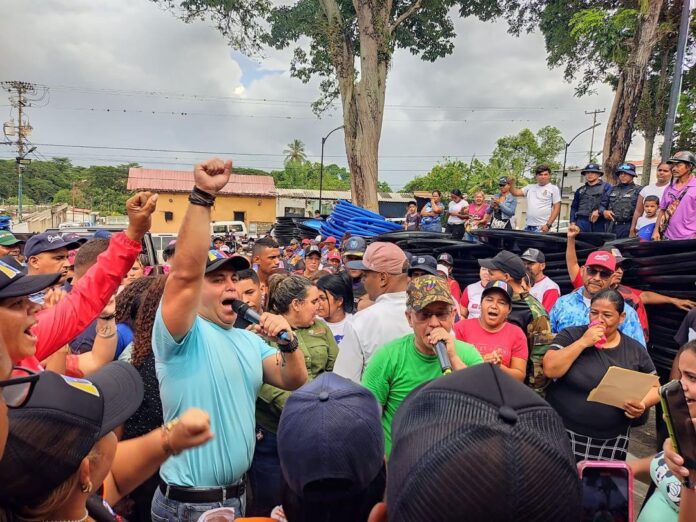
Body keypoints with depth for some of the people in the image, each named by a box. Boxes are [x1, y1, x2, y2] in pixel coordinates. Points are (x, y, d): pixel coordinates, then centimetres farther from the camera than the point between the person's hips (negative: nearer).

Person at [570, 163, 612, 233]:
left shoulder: (606, 187, 9)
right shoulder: (580, 190, 21)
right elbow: (574, 208, 20)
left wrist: (599, 211, -21)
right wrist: (573, 222, 8)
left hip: (599, 222, -3)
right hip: (582, 221, 3)